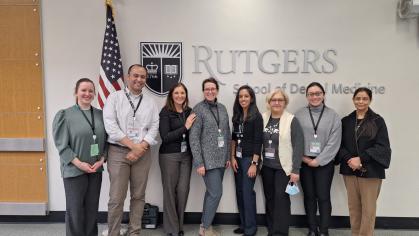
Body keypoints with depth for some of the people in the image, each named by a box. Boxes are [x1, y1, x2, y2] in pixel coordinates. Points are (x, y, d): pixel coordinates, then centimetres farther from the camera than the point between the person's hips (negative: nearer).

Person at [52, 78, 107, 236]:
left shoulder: (100, 114, 7)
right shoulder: (65, 115, -5)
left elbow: (106, 140, 8)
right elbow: (62, 144, -9)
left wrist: (101, 160, -6)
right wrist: (79, 163, -15)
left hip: (96, 169, 4)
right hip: (74, 169, -4)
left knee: (92, 208, 13)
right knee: (75, 209, 5)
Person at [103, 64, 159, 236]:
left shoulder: (150, 102, 10)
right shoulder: (115, 97, 1)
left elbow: (154, 128, 4)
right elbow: (110, 125, -9)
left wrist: (140, 149, -10)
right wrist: (133, 145, -13)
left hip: (143, 154, 3)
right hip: (118, 152, -3)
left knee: (138, 196, 10)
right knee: (116, 198, 0)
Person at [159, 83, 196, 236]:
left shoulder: (189, 112, 6)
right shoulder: (166, 112, -7)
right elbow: (165, 137, -14)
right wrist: (185, 127, -18)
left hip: (186, 155, 4)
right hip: (169, 156, -4)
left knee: (183, 190, 6)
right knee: (170, 190, 5)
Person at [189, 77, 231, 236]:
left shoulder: (222, 108, 10)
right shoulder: (198, 109, -9)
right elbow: (193, 138, -12)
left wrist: (228, 156, 11)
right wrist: (199, 163, -16)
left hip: (221, 159, 6)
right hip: (208, 159, -6)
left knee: (211, 192, 13)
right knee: (216, 193, -6)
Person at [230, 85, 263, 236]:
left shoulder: (256, 116, -9)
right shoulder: (237, 116, 8)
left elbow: (258, 141, -13)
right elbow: (234, 138, 12)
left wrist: (254, 164, -17)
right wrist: (232, 157, 4)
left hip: (249, 158, -6)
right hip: (238, 158, 6)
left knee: (247, 192, -3)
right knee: (239, 192, 11)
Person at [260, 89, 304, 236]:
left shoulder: (292, 120, -8)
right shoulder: (263, 118, 4)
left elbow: (298, 145, -11)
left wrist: (295, 170, -14)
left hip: (283, 167, -4)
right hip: (266, 166, 4)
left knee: (281, 199, -3)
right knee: (269, 199, 13)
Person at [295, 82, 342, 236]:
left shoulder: (333, 116, -1)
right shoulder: (299, 115, 1)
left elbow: (333, 143, -6)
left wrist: (318, 161, -10)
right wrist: (303, 158, -8)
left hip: (324, 163, -1)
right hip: (304, 162, 2)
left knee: (323, 197, 2)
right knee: (309, 196, 11)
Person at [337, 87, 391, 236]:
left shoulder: (378, 121, -1)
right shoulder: (346, 121, 8)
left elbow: (382, 147, -7)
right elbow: (340, 145, 5)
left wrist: (361, 159, -15)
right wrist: (349, 159, -12)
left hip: (371, 171, -3)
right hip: (349, 170, 3)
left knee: (368, 208, 2)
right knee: (353, 207, 10)